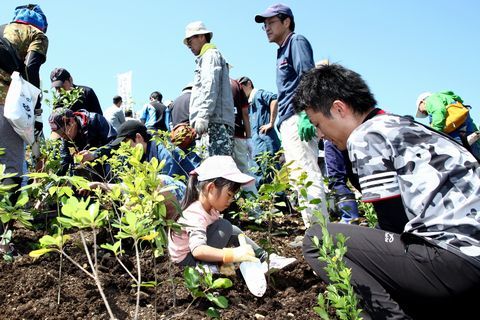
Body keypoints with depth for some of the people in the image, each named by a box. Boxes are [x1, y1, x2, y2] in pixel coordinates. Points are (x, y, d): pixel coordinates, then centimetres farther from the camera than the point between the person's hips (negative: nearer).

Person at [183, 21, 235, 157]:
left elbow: (210, 87, -12)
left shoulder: (211, 54, 5)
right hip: (210, 124, 9)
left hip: (215, 122, -9)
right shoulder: (204, 59, 33)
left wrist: (202, 116, -22)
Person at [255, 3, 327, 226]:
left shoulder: (297, 42, 3)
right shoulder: (282, 53, 28)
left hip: (298, 118, -10)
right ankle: (312, 228, 11)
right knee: (299, 176, 8)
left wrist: (306, 114, -24)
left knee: (307, 174, -16)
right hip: (288, 122, 10)